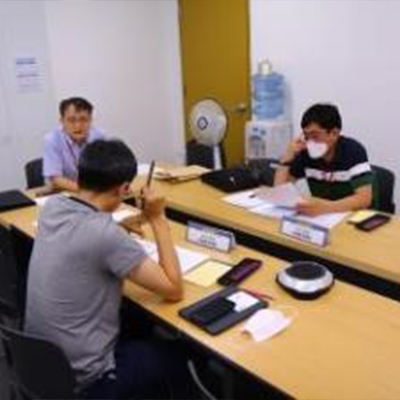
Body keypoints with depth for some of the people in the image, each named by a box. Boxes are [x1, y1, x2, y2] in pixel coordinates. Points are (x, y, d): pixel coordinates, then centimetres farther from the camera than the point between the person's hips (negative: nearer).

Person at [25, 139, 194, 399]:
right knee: (181, 355, 15)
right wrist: (158, 220, -16)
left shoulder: (52, 207, -6)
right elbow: (174, 290, -20)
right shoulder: (106, 234, -30)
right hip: (82, 378, -7)